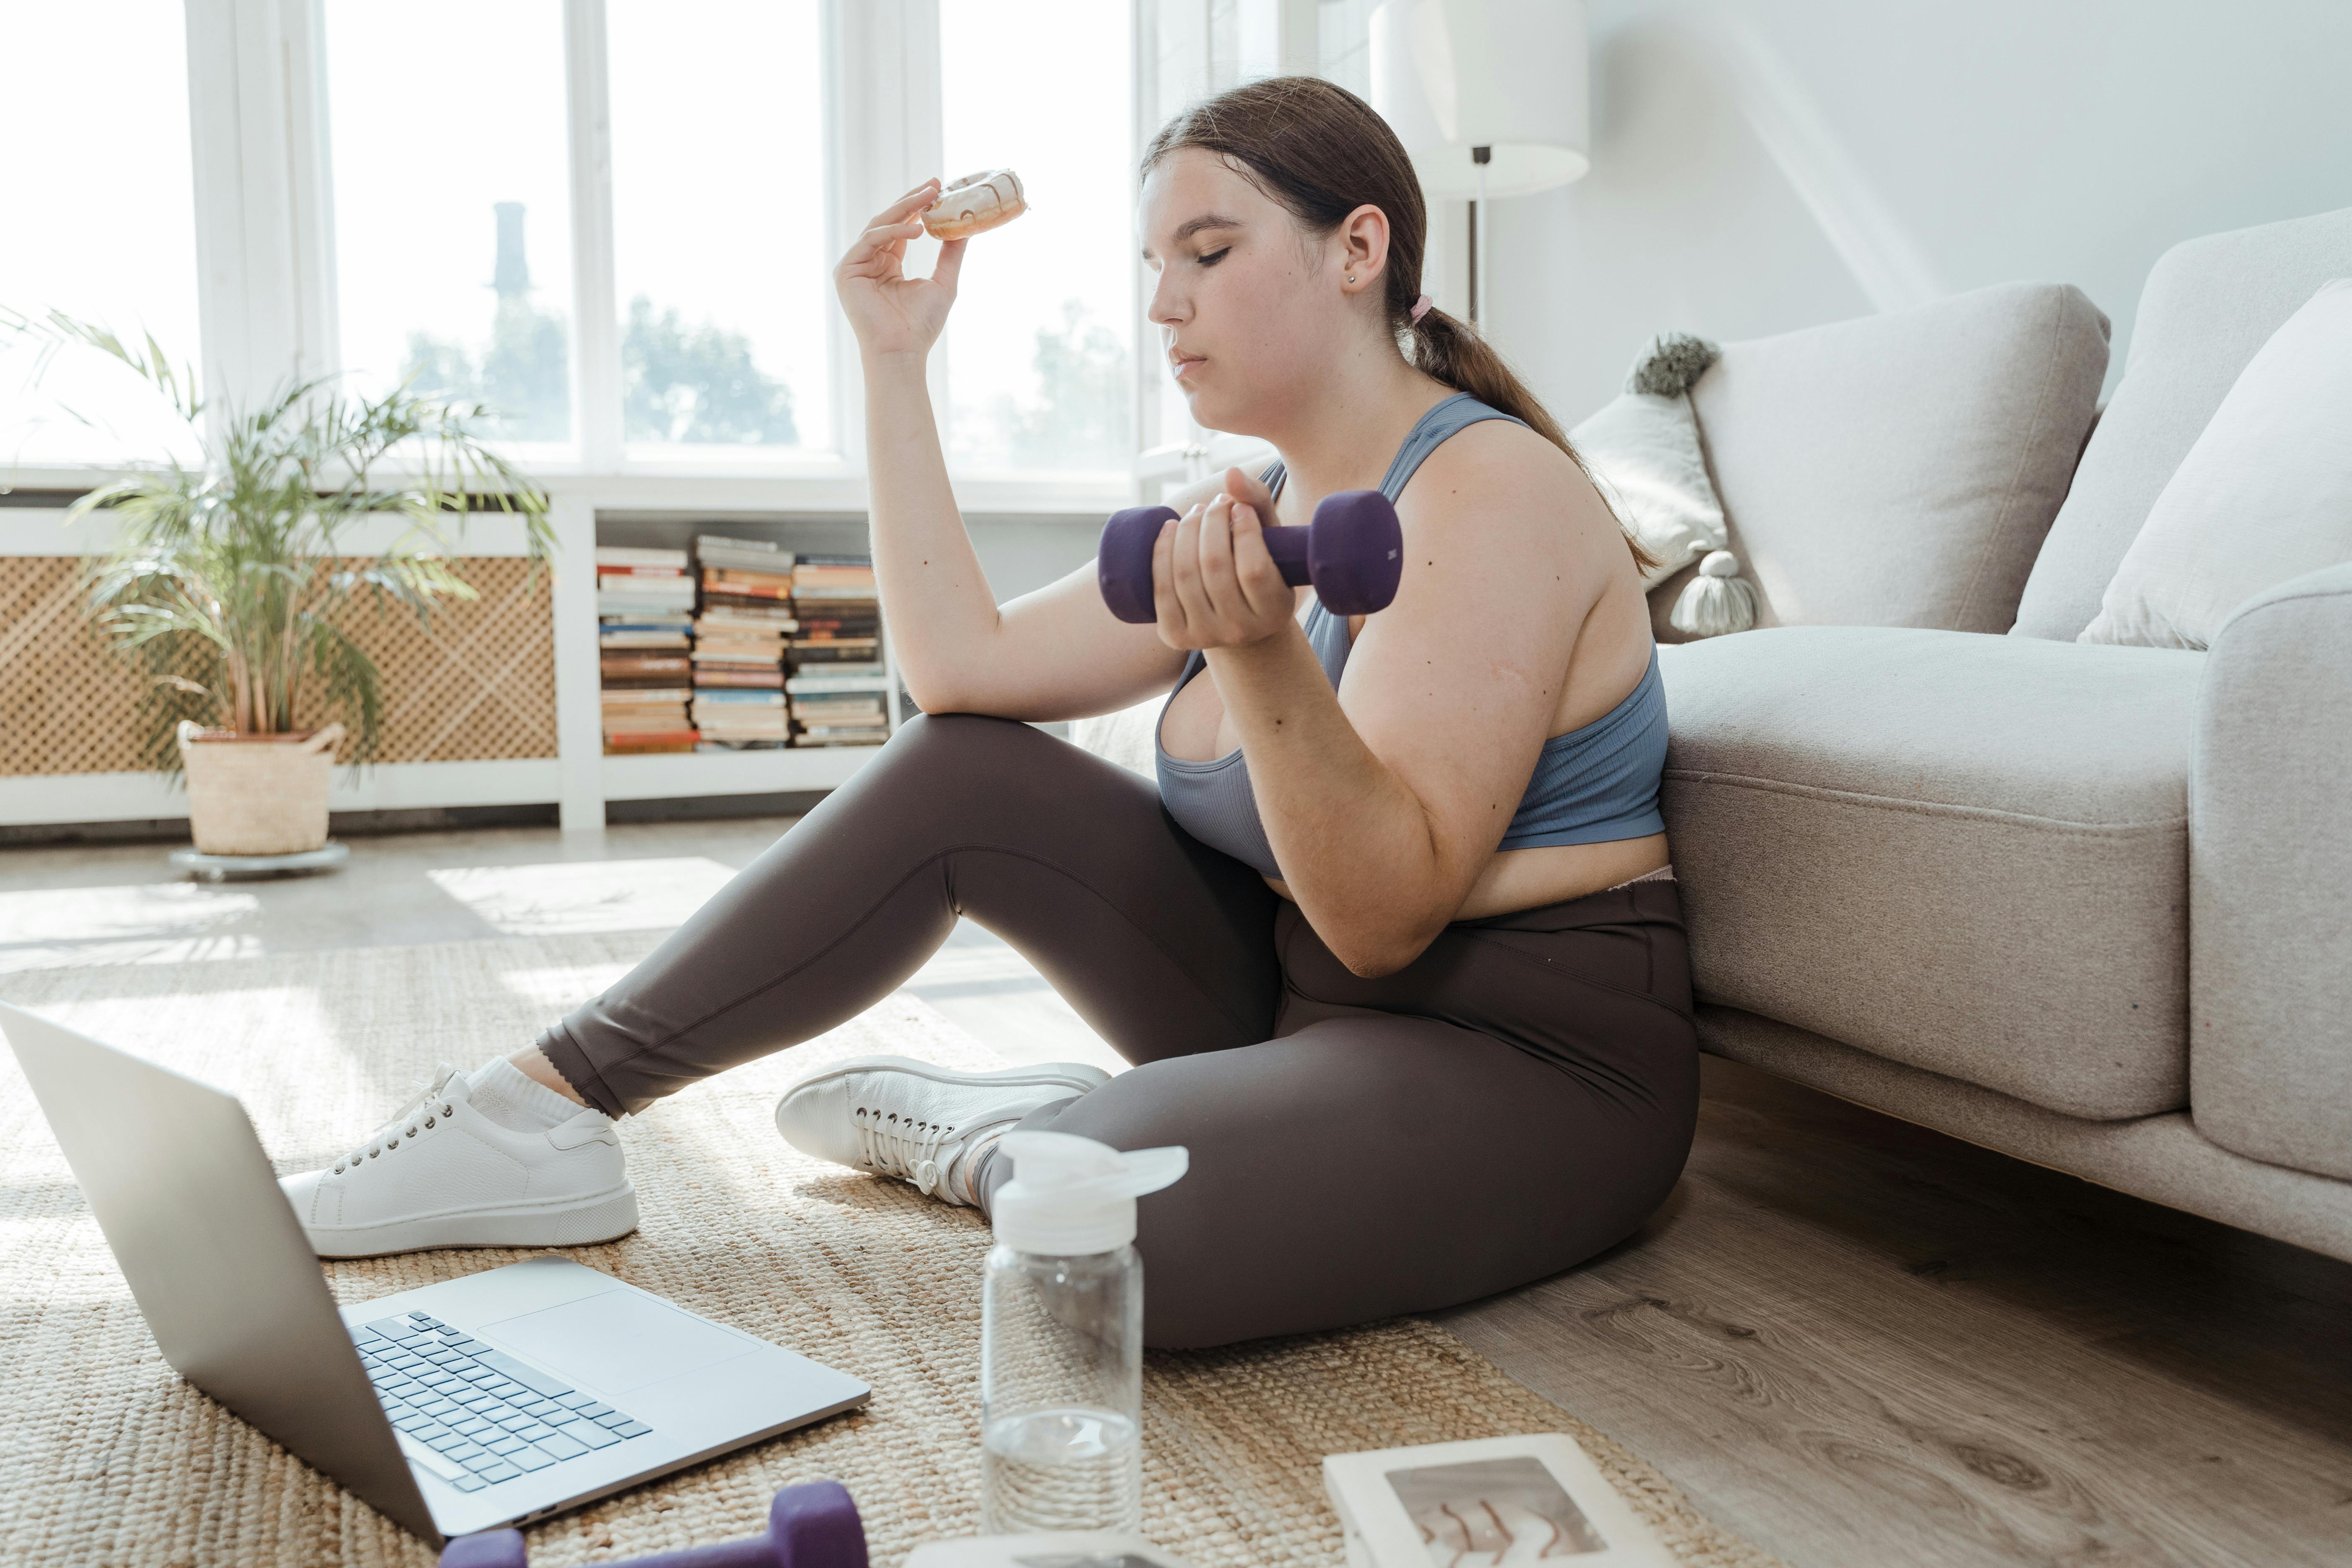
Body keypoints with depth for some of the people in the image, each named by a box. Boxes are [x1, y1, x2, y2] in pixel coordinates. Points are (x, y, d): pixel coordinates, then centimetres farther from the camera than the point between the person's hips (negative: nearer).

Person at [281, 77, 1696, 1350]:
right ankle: (546, 1110, 3)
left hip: (1528, 1060, -7)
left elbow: (1390, 912, -24)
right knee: (959, 776, -3)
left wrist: (1263, 661, -39)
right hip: (1301, 1008, 8)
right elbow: (964, 664, -1)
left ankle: (974, 1134, 2)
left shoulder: (1490, 489, -17)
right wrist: (895, 363, 2)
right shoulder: (1261, 505, 10)